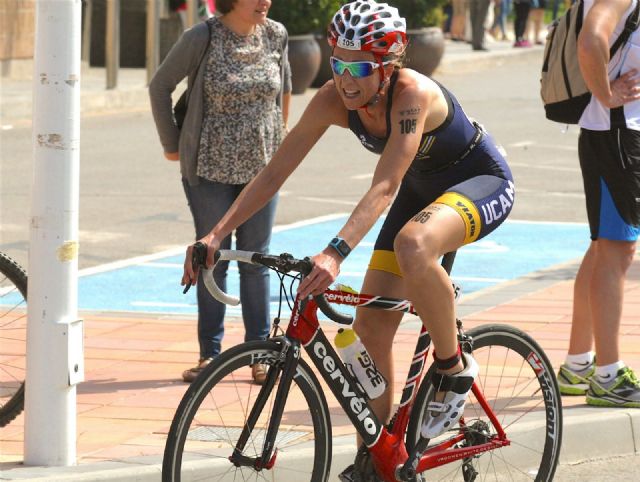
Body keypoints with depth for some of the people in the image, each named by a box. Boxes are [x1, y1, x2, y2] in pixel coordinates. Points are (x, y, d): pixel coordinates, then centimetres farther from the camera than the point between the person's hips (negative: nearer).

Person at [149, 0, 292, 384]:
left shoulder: (276, 36, -1)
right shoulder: (202, 38, -11)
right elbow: (161, 86, 0)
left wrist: (281, 134, 20)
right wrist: (171, 144, 4)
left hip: (261, 168, 2)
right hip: (210, 169, -2)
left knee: (256, 261, 6)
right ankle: (209, 354, 11)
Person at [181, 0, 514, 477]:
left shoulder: (412, 95, -35)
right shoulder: (334, 99, -17)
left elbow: (384, 188, -42)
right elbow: (274, 173, -14)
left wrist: (336, 252, -55)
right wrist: (216, 235, -23)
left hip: (483, 182, -7)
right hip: (421, 189, 7)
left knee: (413, 245, -39)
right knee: (370, 328, -1)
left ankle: (454, 369, -18)